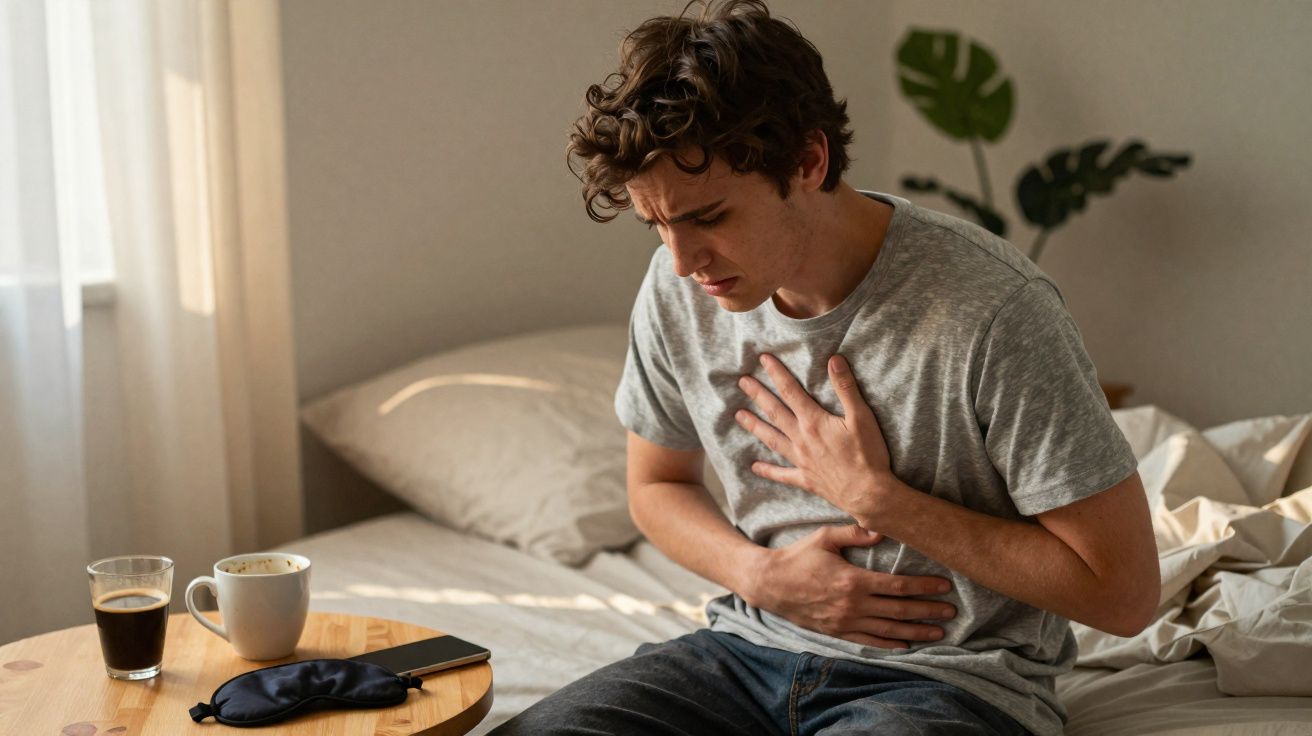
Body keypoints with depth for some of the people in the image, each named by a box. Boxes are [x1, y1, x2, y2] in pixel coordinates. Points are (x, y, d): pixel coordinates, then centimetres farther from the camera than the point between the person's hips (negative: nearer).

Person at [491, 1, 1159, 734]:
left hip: (951, 676, -5)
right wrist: (760, 574, -7)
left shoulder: (992, 309, -21)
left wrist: (875, 495, -18)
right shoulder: (678, 290, -4)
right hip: (757, 645, 5)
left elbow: (1124, 592, -17)